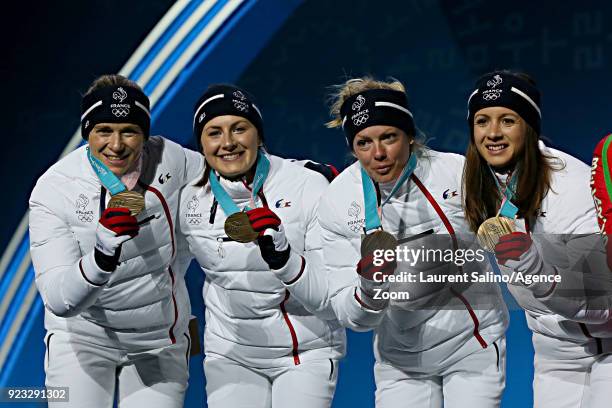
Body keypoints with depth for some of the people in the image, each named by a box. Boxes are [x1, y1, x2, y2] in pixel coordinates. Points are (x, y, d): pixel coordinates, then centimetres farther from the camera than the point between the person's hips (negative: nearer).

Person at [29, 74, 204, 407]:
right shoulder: (53, 190, -19)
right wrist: (103, 253, -43)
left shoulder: (168, 160, -13)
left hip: (160, 340, 2)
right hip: (83, 336, -2)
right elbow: (59, 301, -27)